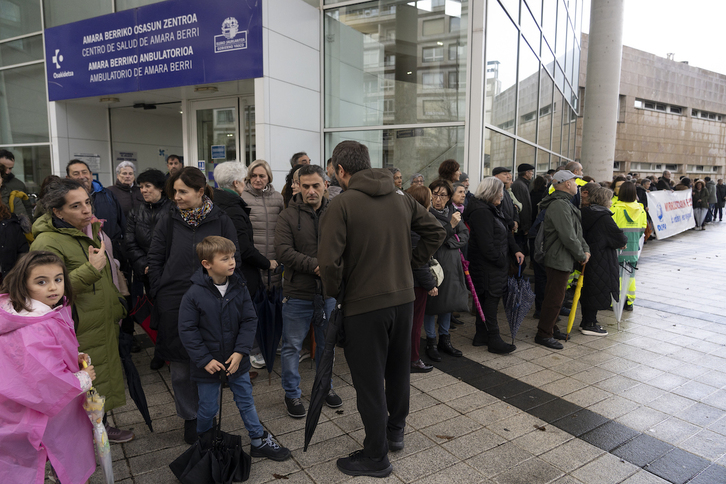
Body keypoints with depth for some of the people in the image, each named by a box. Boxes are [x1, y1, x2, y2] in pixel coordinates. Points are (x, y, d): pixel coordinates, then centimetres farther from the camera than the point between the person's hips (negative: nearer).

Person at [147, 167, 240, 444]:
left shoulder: (221, 221, 0)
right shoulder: (169, 221, 3)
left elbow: (234, 260, 4)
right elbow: (154, 259, 7)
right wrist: (160, 293, 0)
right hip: (174, 304, 1)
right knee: (181, 367, 8)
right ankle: (190, 418, 27)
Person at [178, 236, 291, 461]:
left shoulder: (239, 288, -7)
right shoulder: (194, 294, -17)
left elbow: (249, 321, -4)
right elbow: (187, 331, -12)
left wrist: (240, 352, -12)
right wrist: (205, 359, -15)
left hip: (236, 361, 3)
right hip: (208, 364, -3)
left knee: (246, 402, 15)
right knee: (208, 408, 14)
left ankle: (259, 441, 31)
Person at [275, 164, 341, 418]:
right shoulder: (288, 216, -6)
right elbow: (283, 251, -15)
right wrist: (314, 265, -23)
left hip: (328, 292, 3)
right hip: (298, 293, -3)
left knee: (327, 343, 18)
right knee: (292, 345, 9)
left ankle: (325, 386, 39)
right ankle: (292, 393, 28)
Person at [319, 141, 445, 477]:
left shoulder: (341, 204, -15)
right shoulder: (401, 199, 4)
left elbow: (329, 262, -22)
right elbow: (436, 231, 11)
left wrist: (334, 291, -4)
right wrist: (411, 263, 11)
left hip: (364, 305, -6)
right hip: (403, 298, 7)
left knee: (369, 381, 8)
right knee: (398, 369, 23)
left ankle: (376, 457, 24)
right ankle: (396, 431, 44)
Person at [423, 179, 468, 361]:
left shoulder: (453, 211, 9)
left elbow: (465, 235, 7)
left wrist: (450, 242, -10)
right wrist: (451, 226, -20)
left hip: (451, 264, 6)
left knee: (448, 302, 14)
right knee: (433, 303, 2)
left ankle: (444, 339, 29)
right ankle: (431, 342, 17)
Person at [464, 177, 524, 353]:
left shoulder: (492, 209, 15)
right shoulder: (481, 212, -20)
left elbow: (505, 232, 18)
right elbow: (486, 244, -24)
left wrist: (515, 249, 5)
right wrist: (502, 261, -17)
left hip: (497, 265, 11)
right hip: (488, 266, -11)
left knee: (487, 299, 16)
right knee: (491, 299, -4)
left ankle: (482, 335, 26)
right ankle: (494, 340, 5)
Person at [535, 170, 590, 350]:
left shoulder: (565, 203, 16)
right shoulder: (559, 205, -20)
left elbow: (577, 232, 18)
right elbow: (568, 237, -24)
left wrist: (585, 249, 5)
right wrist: (582, 256, -11)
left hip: (562, 259, 11)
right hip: (559, 260, -11)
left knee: (555, 295, 19)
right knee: (555, 298, -4)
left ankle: (551, 328, 32)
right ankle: (543, 334, 6)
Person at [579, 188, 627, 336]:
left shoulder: (586, 214, 7)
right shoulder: (604, 218, -17)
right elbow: (620, 239, -16)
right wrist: (624, 240, 7)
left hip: (588, 257, 9)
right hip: (600, 261, -8)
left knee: (589, 289, 15)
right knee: (598, 290, 1)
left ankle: (586, 321, 25)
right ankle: (589, 324, 7)